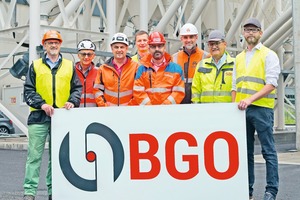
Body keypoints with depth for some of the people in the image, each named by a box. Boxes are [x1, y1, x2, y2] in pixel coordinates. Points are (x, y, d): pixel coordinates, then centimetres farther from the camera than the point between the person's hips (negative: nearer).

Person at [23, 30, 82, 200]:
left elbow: (77, 88, 14)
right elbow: (28, 91, 5)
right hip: (39, 116, -1)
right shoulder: (35, 66, 10)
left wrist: (72, 101, -6)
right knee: (34, 155, -5)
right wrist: (42, 104, -10)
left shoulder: (69, 66, 14)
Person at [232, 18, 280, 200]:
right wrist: (235, 104, 5)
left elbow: (271, 84, -10)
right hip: (242, 110, 6)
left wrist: (250, 99, -20)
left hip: (261, 108, -6)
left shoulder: (269, 55, 1)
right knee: (245, 151, 9)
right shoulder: (239, 58, 19)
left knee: (268, 151, -3)